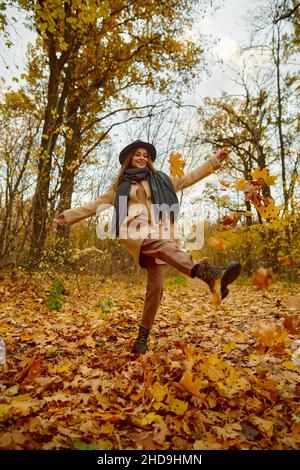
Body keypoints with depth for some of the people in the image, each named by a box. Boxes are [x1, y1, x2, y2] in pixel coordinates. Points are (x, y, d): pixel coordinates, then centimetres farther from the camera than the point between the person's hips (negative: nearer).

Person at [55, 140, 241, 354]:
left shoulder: (160, 179, 24)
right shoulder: (121, 184, 22)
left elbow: (189, 178, 23)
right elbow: (98, 204, 26)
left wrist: (215, 160, 20)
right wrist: (70, 215, 26)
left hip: (158, 233, 3)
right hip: (135, 231, -3)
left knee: (156, 287, -8)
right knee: (165, 245, -36)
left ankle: (142, 337, 5)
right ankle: (211, 274, -59)